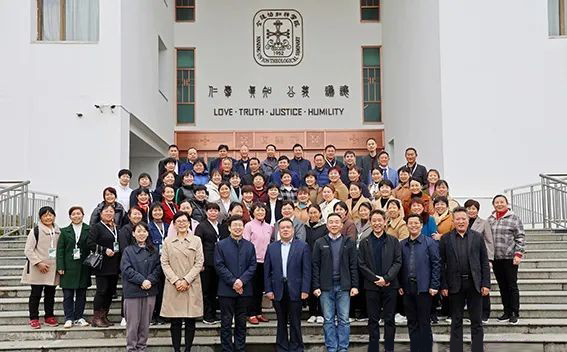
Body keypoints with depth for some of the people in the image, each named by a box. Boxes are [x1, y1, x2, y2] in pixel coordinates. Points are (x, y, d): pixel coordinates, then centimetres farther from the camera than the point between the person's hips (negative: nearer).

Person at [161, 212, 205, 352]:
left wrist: (186, 280, -10)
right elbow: (165, 263, 2)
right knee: (175, 322, 1)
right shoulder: (168, 241, 7)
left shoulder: (196, 240, 5)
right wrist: (175, 281, -10)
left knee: (190, 321, 2)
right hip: (173, 286, 0)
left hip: (192, 286, 0)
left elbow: (199, 263, 0)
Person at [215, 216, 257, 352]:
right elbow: (219, 266, -6)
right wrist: (233, 282, -14)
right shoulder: (221, 245, 1)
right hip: (226, 290, -2)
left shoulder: (249, 246, 9)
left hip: (244, 290, 3)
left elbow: (253, 266, 2)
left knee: (241, 322, 9)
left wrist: (242, 280, -12)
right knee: (226, 322, 3)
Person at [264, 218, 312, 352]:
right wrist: (268, 290, -1)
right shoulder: (271, 248, 8)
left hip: (295, 290, -2)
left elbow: (306, 270, -3)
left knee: (295, 323, 3)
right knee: (281, 323, 10)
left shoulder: (303, 246, 1)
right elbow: (267, 271, 7)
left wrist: (305, 290, -9)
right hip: (278, 290, 2)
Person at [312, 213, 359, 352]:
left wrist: (354, 286, -3)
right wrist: (316, 286, -4)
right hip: (326, 287, 0)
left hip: (344, 286, 0)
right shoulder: (320, 243, 5)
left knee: (344, 320, 2)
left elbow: (353, 266, 3)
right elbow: (315, 266, 3)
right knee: (328, 320, 5)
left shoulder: (349, 243, 5)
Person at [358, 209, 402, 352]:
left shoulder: (393, 241, 6)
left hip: (390, 285, 0)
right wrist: (375, 279, -10)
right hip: (372, 286, 0)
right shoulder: (364, 243, 7)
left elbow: (398, 262, -1)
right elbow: (362, 264, 1)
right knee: (373, 320, 4)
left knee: (389, 319, 4)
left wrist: (386, 278, -13)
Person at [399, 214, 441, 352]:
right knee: (412, 323, 10)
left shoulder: (429, 242, -2)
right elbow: (400, 266, 12)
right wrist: (400, 285, 6)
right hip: (407, 288, 4)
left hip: (423, 288, -4)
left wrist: (434, 286, -10)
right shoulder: (402, 244, 10)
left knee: (424, 323, 1)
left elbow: (436, 264, -5)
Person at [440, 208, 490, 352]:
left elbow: (484, 262, 4)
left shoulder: (478, 237, 5)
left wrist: (486, 284, -3)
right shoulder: (445, 239, 3)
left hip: (474, 284, 1)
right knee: (456, 322, 7)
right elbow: (442, 264, 1)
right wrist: (443, 286, -5)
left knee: (476, 322, 6)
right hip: (455, 285, 0)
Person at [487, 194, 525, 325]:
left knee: (512, 286, 0)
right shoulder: (490, 220, 10)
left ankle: (515, 313, 7)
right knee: (502, 287, 10)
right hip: (495, 259, 5)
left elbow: (521, 237, -5)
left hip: (510, 258, -4)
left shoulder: (514, 218, -3)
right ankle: (507, 312, 19)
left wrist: (518, 254, -12)